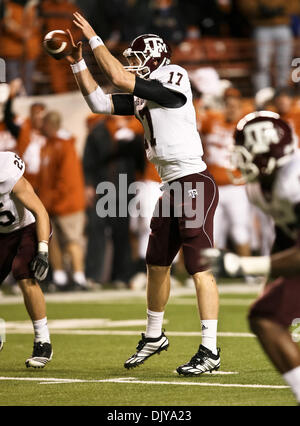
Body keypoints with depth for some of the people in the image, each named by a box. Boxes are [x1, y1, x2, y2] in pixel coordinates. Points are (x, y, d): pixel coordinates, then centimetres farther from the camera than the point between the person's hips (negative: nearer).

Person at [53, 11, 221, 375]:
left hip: (194, 183, -10)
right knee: (157, 264, 18)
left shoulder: (174, 78, -11)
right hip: (172, 187, 10)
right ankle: (154, 336, 36)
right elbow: (101, 103, 19)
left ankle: (210, 351, -11)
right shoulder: (142, 96, 14)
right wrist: (78, 64, 14)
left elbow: (119, 78, -18)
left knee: (199, 267, -11)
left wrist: (93, 38, -10)